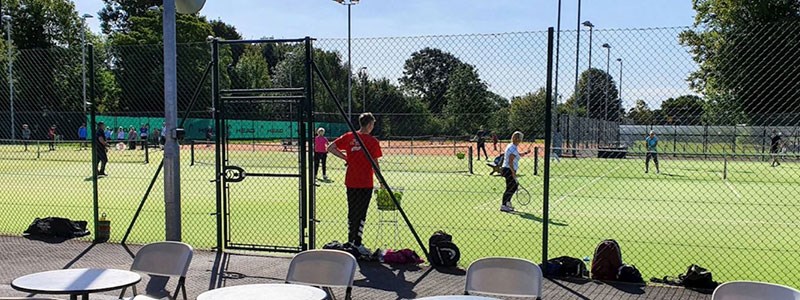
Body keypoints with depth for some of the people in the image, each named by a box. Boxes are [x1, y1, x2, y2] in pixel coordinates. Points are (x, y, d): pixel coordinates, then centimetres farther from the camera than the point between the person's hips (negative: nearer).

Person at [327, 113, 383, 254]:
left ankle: (350, 242, 22)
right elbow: (375, 164, -7)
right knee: (361, 214, 3)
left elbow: (330, 148, 0)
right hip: (365, 184, -4)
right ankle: (357, 244, 4)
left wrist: (345, 158, 8)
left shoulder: (349, 137, 2)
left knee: (352, 212, 16)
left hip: (350, 182, 4)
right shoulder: (373, 141, -9)